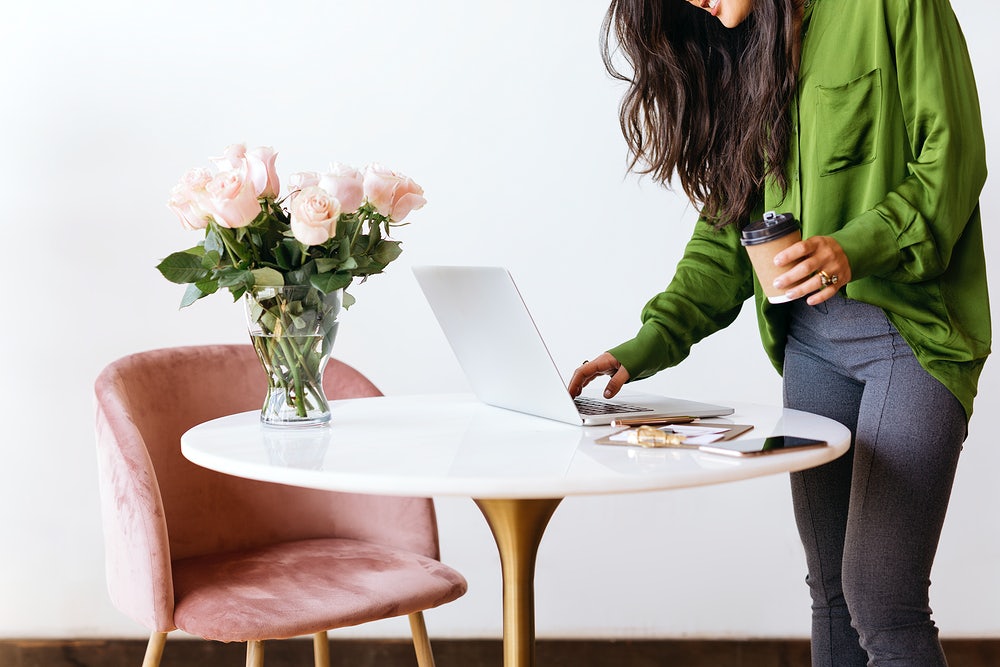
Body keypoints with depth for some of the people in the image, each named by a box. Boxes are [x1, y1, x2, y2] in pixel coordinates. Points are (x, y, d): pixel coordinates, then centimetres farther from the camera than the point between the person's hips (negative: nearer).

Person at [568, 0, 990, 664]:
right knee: (832, 592, 8)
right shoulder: (736, 58, 17)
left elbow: (954, 161, -9)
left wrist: (858, 248, -24)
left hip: (912, 328, -6)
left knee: (881, 600, -12)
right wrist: (651, 344, 3)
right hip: (810, 340, 7)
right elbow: (728, 224, 14)